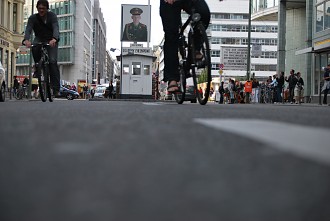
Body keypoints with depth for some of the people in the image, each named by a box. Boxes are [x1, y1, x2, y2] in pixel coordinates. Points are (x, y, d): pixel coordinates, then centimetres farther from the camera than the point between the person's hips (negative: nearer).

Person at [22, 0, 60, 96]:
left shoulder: (52, 16, -15)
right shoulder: (33, 18, -10)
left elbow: (56, 28, -30)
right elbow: (28, 29, -24)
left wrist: (54, 39, -51)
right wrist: (26, 40, -47)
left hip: (51, 41, -2)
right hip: (39, 39, 2)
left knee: (52, 61, -19)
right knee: (34, 47, -34)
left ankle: (56, 87, -18)